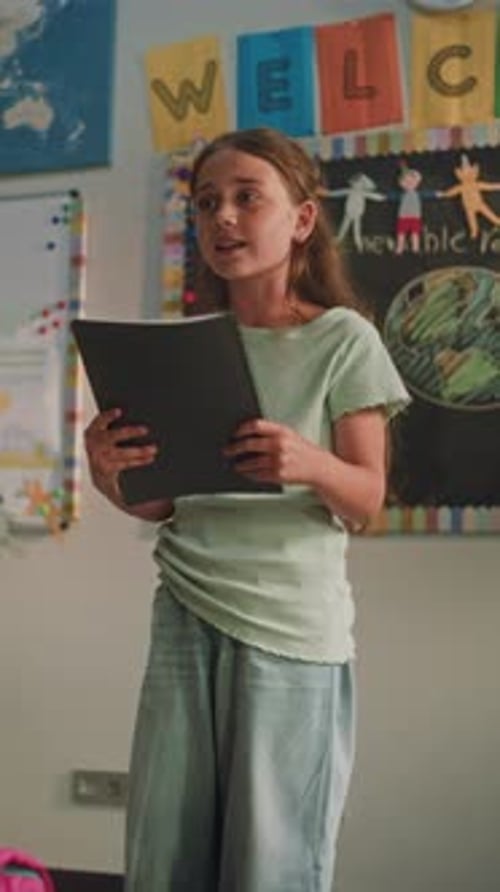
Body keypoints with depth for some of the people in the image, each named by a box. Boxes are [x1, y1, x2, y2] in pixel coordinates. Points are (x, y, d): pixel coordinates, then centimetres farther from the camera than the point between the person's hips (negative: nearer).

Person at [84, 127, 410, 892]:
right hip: (186, 614, 4)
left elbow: (366, 501, -3)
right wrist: (113, 477, -8)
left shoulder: (343, 338, -1)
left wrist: (312, 464, -24)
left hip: (293, 624, -3)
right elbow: (166, 505, 14)